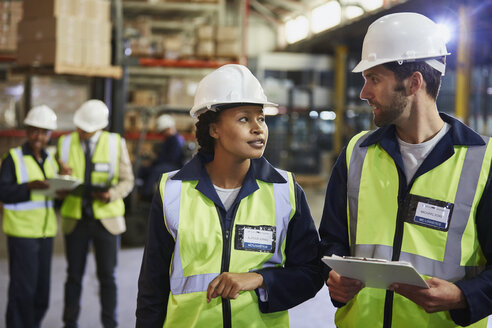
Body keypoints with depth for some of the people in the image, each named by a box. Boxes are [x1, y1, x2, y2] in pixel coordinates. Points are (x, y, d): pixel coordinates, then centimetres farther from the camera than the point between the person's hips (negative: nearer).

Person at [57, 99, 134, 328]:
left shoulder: (116, 143, -1)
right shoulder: (65, 143, 2)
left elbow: (127, 181, 2)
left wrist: (111, 194, -18)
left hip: (106, 220, -1)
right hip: (75, 219, 1)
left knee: (107, 275, 4)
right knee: (74, 275, 7)